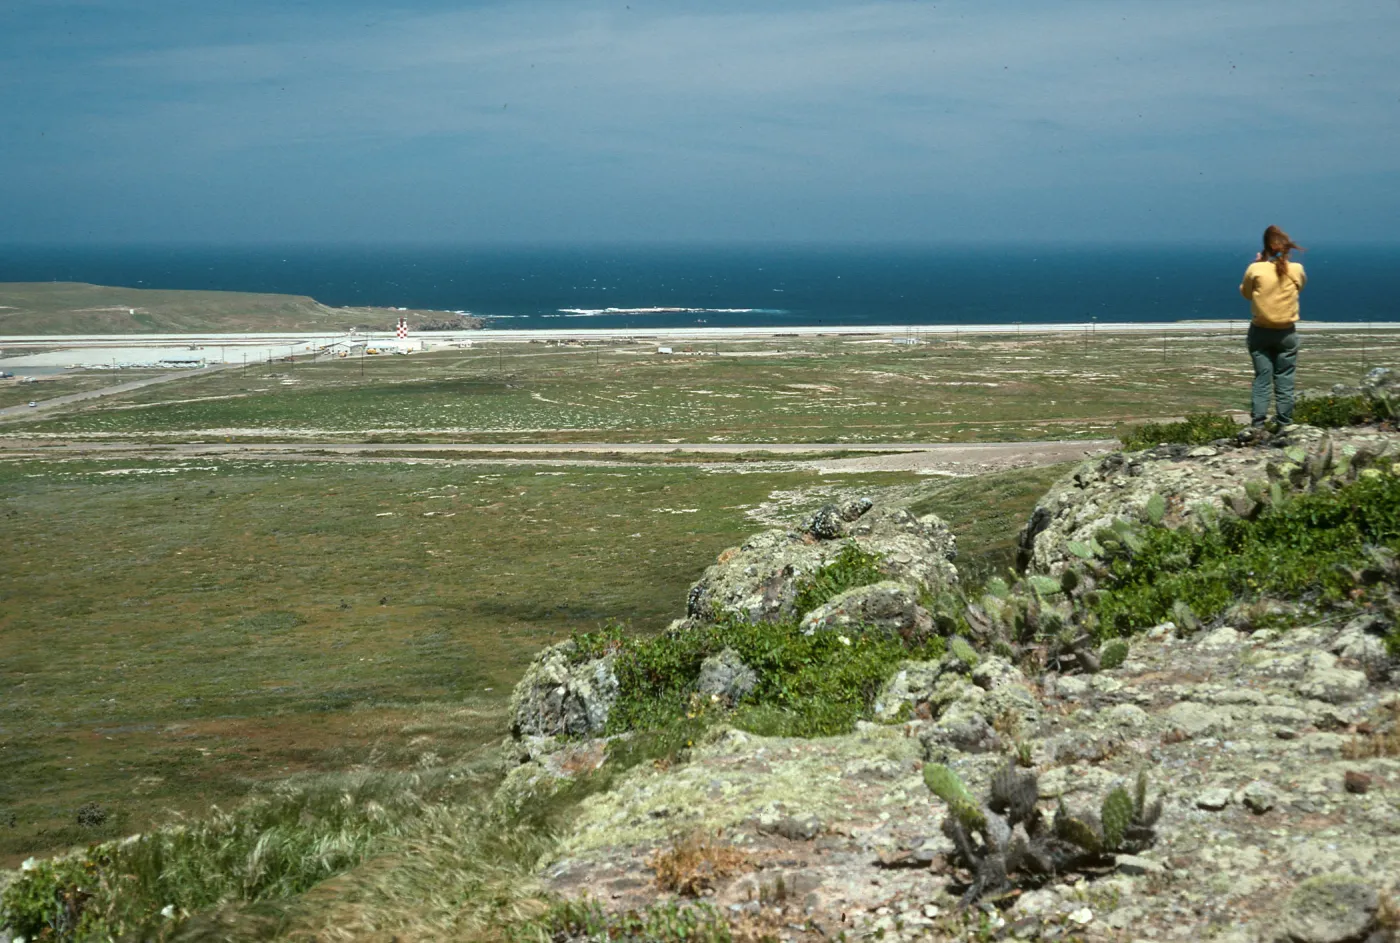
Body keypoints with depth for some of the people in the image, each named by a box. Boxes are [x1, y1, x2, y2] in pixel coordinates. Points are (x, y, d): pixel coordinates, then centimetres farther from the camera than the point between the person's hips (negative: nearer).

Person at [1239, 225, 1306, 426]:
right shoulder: (1296, 270, -8)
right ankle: (1284, 426, 10)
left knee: (1262, 380, 4)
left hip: (1260, 332, 0)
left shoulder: (1255, 269, -13)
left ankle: (1257, 426, 1)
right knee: (1284, 382, 7)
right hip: (1287, 333, 1)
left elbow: (1245, 292, 4)